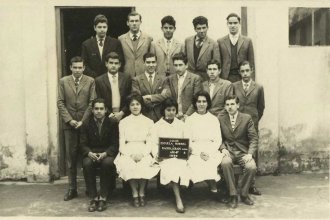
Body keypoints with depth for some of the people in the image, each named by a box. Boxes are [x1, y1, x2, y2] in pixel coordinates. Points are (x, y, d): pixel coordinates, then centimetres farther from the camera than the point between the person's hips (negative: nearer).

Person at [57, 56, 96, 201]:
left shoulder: (90, 81, 3)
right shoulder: (63, 81, 8)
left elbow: (92, 102, -2)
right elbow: (60, 103, 4)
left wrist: (83, 121, -9)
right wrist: (69, 120, -7)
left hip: (86, 123, -1)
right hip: (69, 123, 1)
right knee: (70, 156, 3)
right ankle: (72, 189, 11)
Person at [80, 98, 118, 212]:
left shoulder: (111, 123, 5)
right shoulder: (87, 124, 9)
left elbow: (115, 144, -1)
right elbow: (83, 144, 3)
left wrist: (105, 153, -19)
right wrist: (89, 153, -19)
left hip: (107, 154, -1)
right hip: (91, 154, 1)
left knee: (107, 163, -35)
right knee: (87, 163, -32)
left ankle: (103, 198, -23)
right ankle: (93, 198, -21)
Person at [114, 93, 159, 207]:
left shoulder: (149, 122, 12)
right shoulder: (123, 122, 13)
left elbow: (150, 142, 5)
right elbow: (122, 143, 7)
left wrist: (142, 154, -13)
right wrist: (130, 154, -10)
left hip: (144, 152, 0)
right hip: (128, 152, 1)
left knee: (144, 166, -31)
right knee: (128, 166, -31)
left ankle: (142, 193, -10)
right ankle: (135, 194, -13)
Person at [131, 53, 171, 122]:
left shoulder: (163, 79, 8)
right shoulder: (136, 80, 3)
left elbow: (168, 95, -5)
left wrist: (150, 97, -13)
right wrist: (159, 99, -9)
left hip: (159, 117, 1)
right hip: (144, 117, -1)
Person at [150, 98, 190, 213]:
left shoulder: (181, 124, 19)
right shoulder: (157, 126, 14)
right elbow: (154, 144, 7)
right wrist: (157, 154, -13)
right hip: (164, 156, -1)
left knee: (180, 165, -33)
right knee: (170, 166, -33)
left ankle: (178, 198, -22)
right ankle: (178, 199, -32)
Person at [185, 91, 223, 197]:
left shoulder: (214, 119, 13)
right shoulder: (189, 119, 12)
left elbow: (218, 140, 7)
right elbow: (187, 140, 5)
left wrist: (209, 153, -12)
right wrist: (199, 152, -11)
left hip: (212, 151, 0)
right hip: (195, 151, 0)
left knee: (209, 163, -33)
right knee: (196, 163, -32)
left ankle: (213, 189, -21)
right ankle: (214, 189, -23)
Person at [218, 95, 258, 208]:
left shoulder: (247, 118, 4)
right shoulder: (221, 119, 8)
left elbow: (254, 138, 1)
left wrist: (249, 153, -14)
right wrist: (223, 148, -12)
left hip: (243, 152, 0)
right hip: (228, 152, 0)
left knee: (252, 167, -29)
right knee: (225, 163, -34)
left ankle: (244, 194, -4)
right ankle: (233, 195, -19)